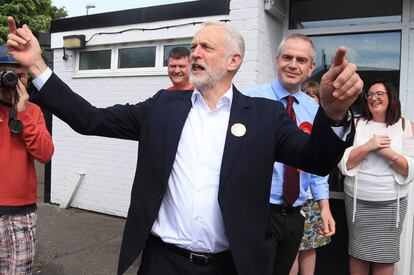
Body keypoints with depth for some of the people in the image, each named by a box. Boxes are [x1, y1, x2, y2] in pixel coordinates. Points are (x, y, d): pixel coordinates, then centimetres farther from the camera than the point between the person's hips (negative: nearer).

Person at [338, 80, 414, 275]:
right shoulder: (356, 124, 2)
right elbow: (343, 162, -5)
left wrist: (387, 152, -18)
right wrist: (368, 146, -17)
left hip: (392, 202, 0)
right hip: (357, 199, 1)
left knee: (386, 255, 5)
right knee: (357, 252, 9)